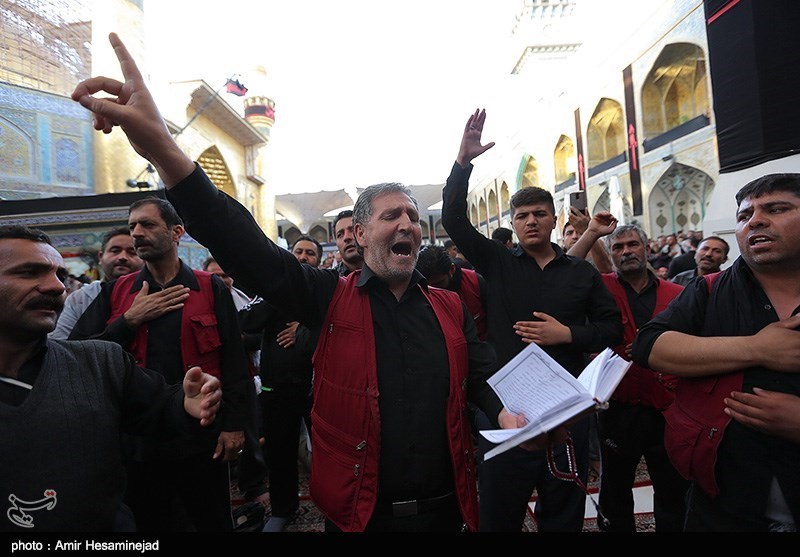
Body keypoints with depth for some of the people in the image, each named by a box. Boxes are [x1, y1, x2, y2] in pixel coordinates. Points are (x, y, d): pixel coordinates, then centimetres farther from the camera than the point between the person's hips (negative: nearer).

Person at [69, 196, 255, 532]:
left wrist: (235, 424, -8)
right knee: (148, 523, 20)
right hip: (138, 441, 3)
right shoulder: (116, 293, 5)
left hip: (201, 438, -2)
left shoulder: (211, 288, -4)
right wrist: (130, 321, -14)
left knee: (215, 523, 14)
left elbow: (234, 362, -5)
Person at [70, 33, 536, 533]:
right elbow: (249, 250, -19)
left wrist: (507, 414, -21)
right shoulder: (332, 299, -9)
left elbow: (484, 376, 2)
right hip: (358, 513, -2)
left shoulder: (451, 308, 1)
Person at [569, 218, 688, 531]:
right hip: (619, 408, -1)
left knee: (673, 492, 18)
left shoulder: (677, 294, 1)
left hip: (668, 409, 1)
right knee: (615, 489, 18)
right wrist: (591, 234, -17)